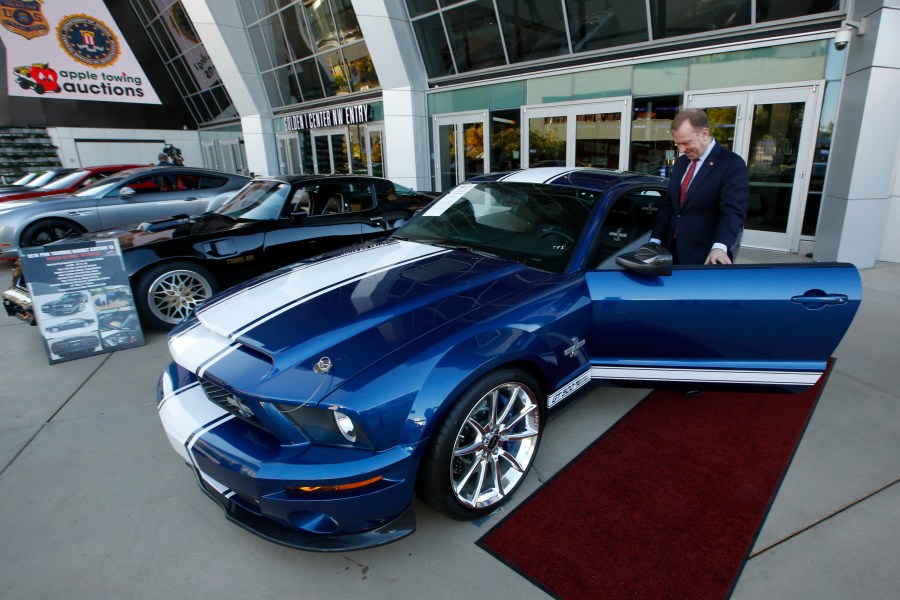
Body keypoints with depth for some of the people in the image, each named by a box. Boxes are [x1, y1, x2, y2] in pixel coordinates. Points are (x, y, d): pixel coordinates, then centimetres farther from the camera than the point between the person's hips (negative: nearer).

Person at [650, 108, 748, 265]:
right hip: (674, 251, 7)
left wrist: (719, 247, -38)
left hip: (705, 257, -7)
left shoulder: (732, 164, -10)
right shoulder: (680, 162, 13)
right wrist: (655, 240, 7)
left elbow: (733, 211, -22)